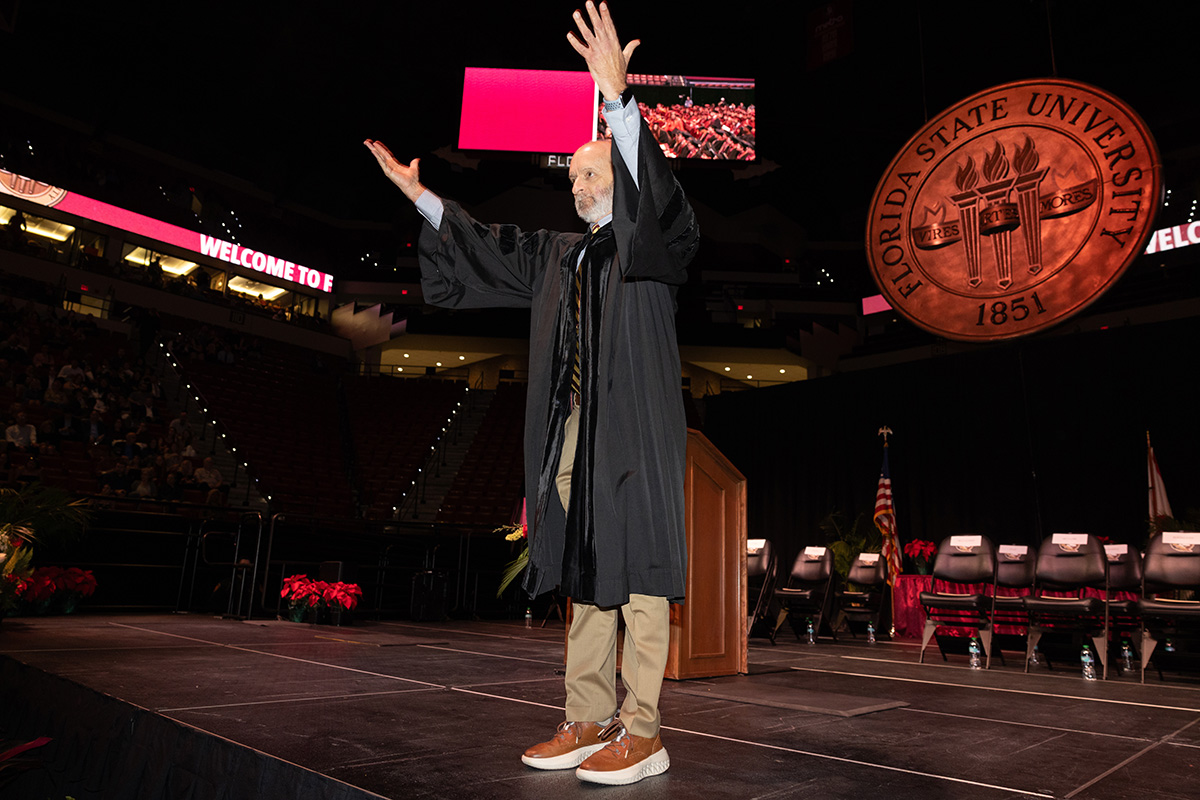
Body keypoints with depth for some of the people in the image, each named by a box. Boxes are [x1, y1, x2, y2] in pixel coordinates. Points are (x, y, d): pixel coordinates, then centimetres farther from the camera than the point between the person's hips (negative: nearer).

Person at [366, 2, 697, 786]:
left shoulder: (652, 242, 4)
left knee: (637, 578, -7)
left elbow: (655, 195, -17)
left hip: (635, 432, -7)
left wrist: (618, 97, -28)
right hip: (573, 433, 7)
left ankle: (643, 733, 0)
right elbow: (488, 248, 29)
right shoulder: (560, 256, 23)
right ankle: (590, 721, 16)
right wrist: (420, 195, 27)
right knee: (586, 577, 8)